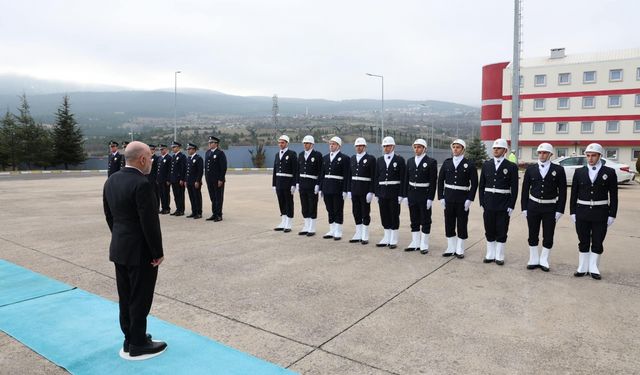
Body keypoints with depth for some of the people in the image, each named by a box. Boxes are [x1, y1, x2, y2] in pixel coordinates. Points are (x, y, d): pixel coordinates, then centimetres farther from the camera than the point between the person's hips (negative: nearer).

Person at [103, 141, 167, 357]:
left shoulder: (111, 181, 5)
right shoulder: (142, 184, -22)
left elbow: (109, 215, 12)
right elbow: (150, 222, -22)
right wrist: (158, 252, -13)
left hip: (119, 249, 9)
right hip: (141, 252, -8)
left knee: (126, 297, 17)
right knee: (140, 298, 4)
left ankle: (129, 338, 30)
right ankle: (138, 344, 17)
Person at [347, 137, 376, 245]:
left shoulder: (371, 159, -5)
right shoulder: (352, 158, 12)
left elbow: (373, 177, -9)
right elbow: (350, 175, 14)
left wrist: (371, 192, -15)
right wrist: (349, 190, 10)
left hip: (365, 190, -5)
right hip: (354, 190, 6)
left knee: (365, 213, 2)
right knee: (356, 213, 10)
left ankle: (365, 237, 10)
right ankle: (358, 235, 20)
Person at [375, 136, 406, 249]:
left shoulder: (399, 160, -3)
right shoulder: (379, 160, 10)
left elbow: (403, 178, -6)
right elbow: (377, 178, 11)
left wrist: (401, 194, -12)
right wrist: (377, 193, 5)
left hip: (394, 192, -4)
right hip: (382, 192, 4)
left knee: (394, 216, 2)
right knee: (384, 216, 9)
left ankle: (393, 240, 11)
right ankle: (386, 239, 19)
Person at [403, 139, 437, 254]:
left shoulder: (431, 162, -7)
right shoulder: (410, 161, 9)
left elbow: (433, 181, -10)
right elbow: (406, 179, 10)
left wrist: (430, 198, -15)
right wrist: (405, 195, 6)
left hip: (424, 195, -5)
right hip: (412, 194, 5)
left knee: (425, 221, 3)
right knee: (414, 220, 11)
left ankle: (424, 245, 12)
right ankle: (415, 243, 21)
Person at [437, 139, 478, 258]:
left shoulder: (470, 164, -3)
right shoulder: (446, 163, 6)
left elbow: (474, 183, -4)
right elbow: (440, 180, 8)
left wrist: (469, 199, -11)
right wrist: (441, 197, 1)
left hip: (462, 198, -3)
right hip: (448, 198, 3)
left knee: (462, 224, 5)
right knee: (449, 224, 7)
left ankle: (460, 250, 15)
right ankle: (451, 248, 19)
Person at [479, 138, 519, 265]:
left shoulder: (512, 167, -3)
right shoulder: (486, 164, 6)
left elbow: (514, 189, -3)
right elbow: (481, 185, 9)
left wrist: (511, 206, -7)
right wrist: (482, 202, 3)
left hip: (503, 205, -3)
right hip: (488, 204, 3)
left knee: (501, 232, 4)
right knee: (489, 231, 10)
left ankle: (499, 256, 15)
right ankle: (490, 255, 21)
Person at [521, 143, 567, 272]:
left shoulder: (558, 170, -3)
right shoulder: (530, 169, 1)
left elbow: (562, 192, -2)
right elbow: (525, 190, 4)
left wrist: (559, 210, -7)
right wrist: (524, 208, 1)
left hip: (550, 208, -1)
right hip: (533, 207, 1)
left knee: (548, 237, 6)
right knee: (533, 236, 9)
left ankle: (544, 261, 22)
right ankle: (534, 260, 22)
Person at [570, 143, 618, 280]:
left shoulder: (610, 172, -2)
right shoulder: (579, 172, 3)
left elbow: (613, 196, -1)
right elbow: (574, 194, 5)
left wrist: (612, 215, -5)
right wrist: (572, 212, 2)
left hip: (600, 214, -1)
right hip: (582, 213, 1)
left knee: (597, 243, 6)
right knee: (583, 242, 9)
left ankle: (593, 269, 18)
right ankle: (582, 268, 19)